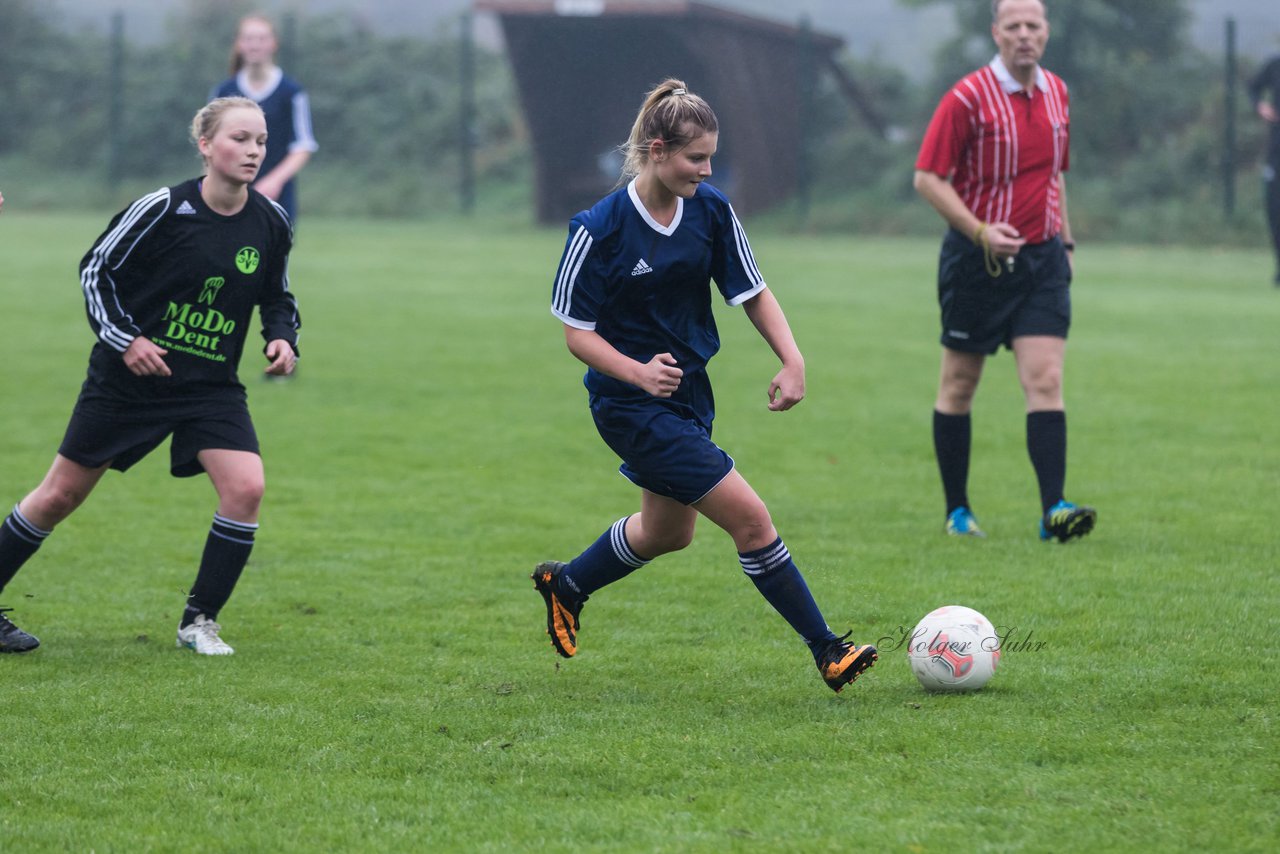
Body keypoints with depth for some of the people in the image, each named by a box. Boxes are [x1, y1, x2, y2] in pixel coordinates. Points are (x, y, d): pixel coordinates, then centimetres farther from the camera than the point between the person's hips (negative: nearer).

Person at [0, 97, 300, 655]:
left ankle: (199, 621, -1)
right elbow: (96, 269, -6)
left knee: (246, 487, -18)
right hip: (128, 376, -3)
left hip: (211, 386, 3)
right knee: (60, 496, 4)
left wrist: (283, 338, -5)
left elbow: (277, 296, 14)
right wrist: (123, 337, -16)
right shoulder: (163, 210, -16)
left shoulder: (270, 222, -3)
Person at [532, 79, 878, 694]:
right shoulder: (598, 229, -20)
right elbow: (576, 331, -13)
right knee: (749, 518, -13)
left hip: (689, 390, 8)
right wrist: (638, 372, -29)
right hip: (629, 405, -7)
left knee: (667, 532, 25)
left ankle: (564, 585, 49)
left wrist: (793, 361, -11)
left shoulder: (711, 210, -5)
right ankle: (826, 650, -6)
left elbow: (753, 293, 4)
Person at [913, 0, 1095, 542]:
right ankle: (957, 511, 16)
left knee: (1045, 381, -8)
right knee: (959, 385, 6)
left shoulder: (1056, 94, 9)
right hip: (977, 259, -4)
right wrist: (979, 231, -21)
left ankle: (1053, 509, -15)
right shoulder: (968, 98, -10)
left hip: (1042, 258, 4)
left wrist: (1065, 239, 17)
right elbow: (927, 178, -11)